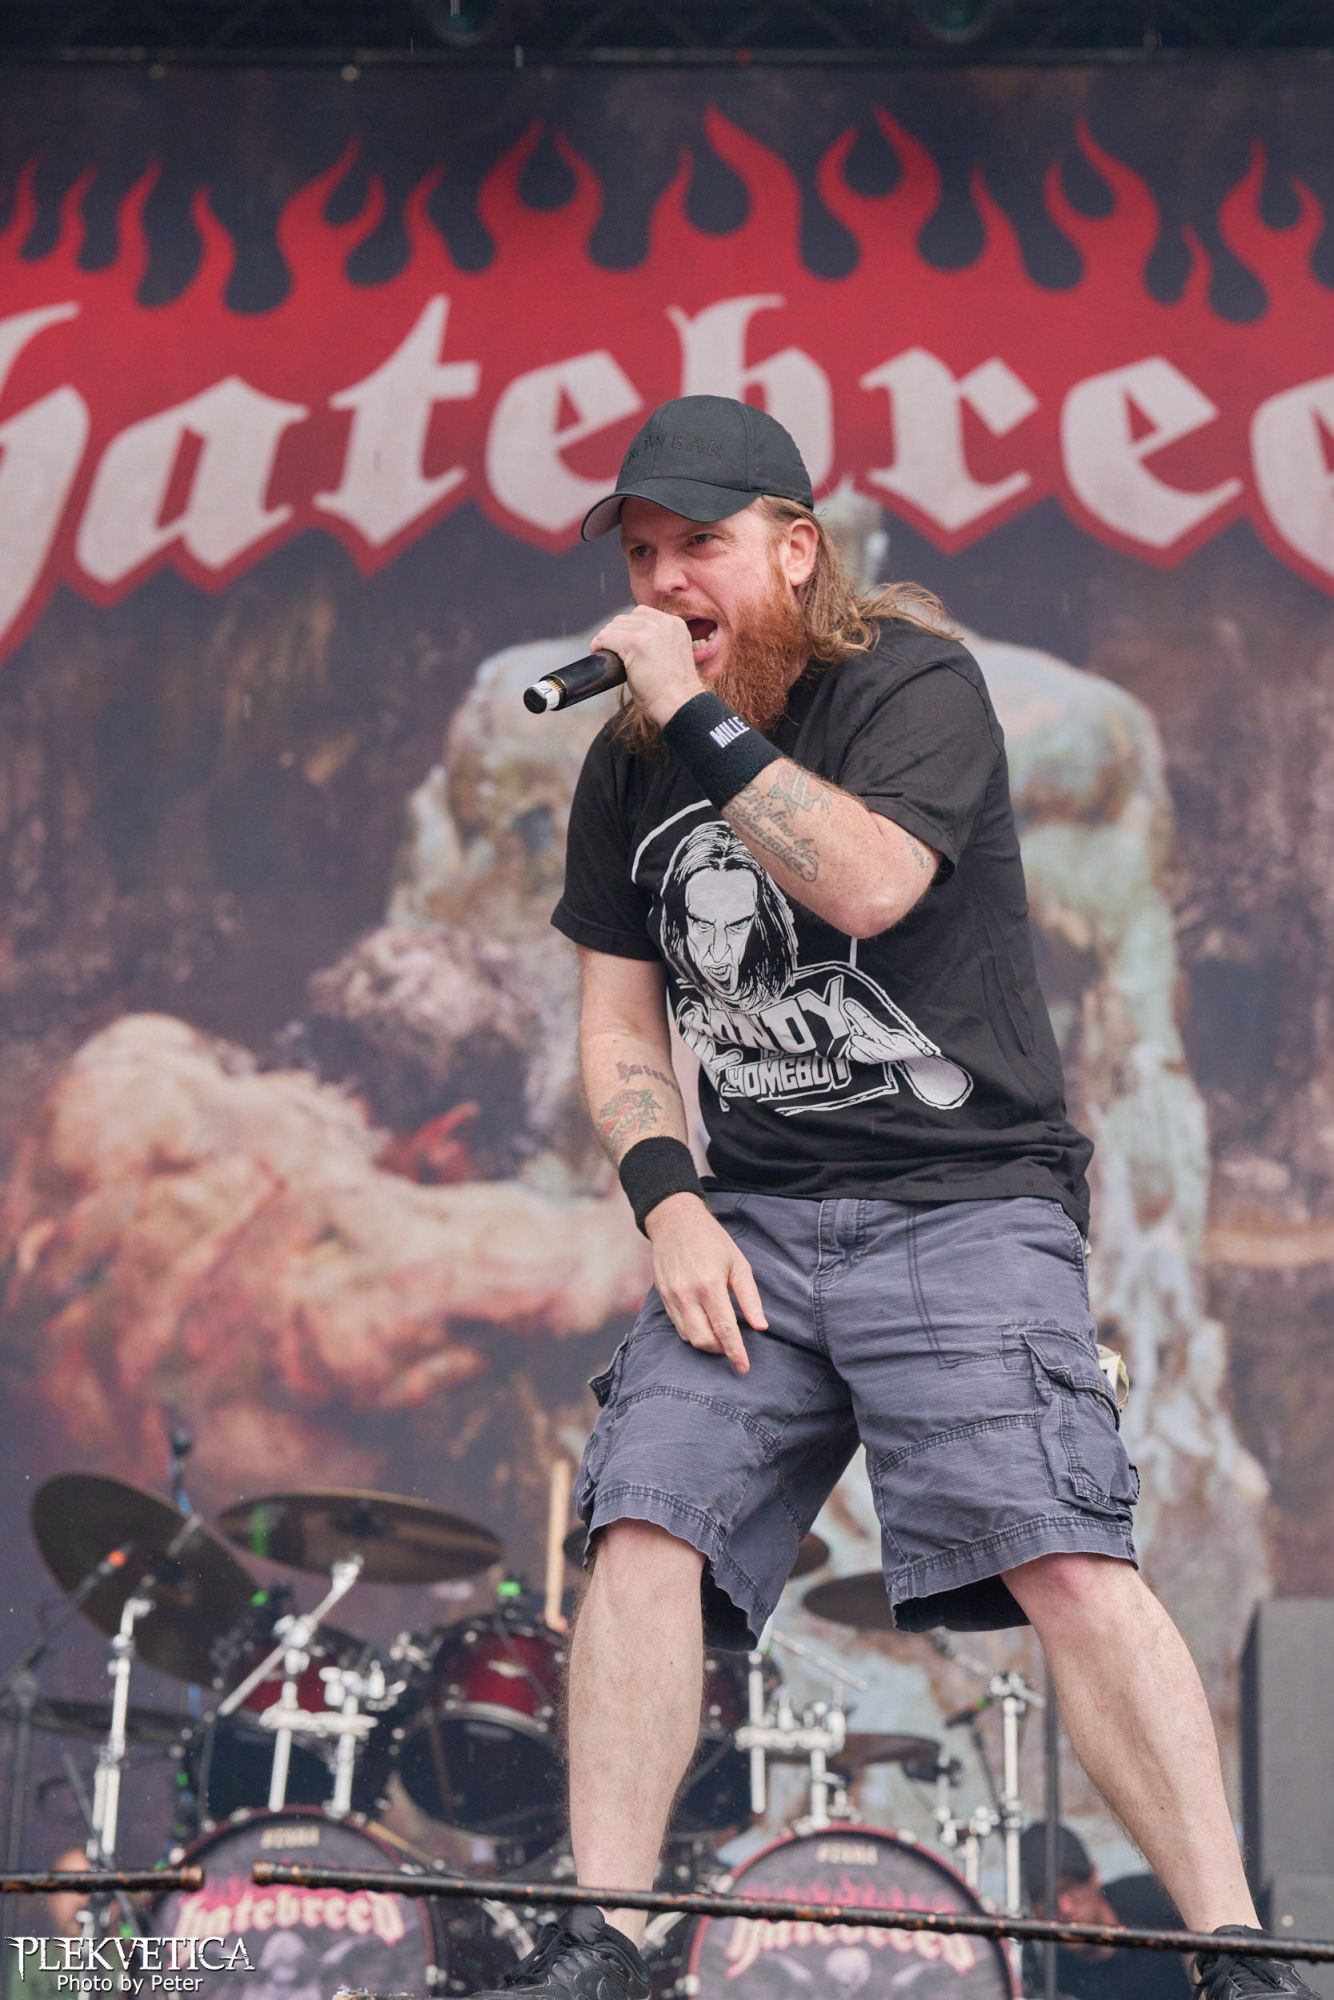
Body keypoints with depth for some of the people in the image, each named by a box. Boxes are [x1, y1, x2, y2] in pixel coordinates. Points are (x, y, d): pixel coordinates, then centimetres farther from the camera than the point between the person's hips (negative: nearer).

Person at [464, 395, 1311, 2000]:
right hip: (753, 1217, 5)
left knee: (1062, 1556, -19)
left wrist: (699, 715, -17)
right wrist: (669, 1203, -2)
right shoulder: (628, 764, 13)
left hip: (962, 1203, -5)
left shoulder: (912, 685, -3)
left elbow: (866, 882, -22)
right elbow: (618, 1020, 14)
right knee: (643, 1529, -11)